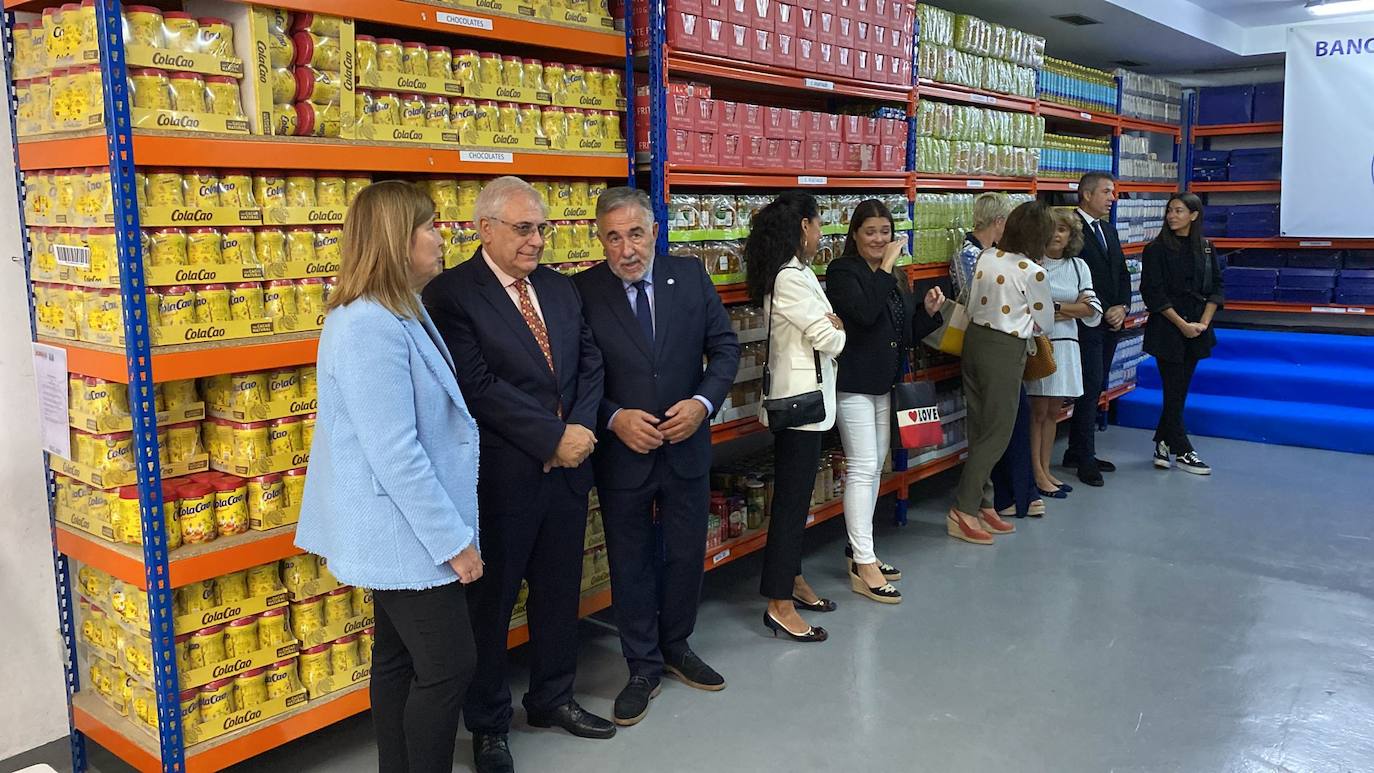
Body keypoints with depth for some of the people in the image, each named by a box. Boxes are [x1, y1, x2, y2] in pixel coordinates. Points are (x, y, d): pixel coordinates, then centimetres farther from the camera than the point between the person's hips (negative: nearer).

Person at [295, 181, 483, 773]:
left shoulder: (403, 314, 8)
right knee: (449, 666, 0)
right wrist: (453, 539, -20)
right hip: (408, 533, -10)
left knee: (400, 660, 18)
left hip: (403, 533, 10)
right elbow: (396, 454, -26)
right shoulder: (369, 328, -24)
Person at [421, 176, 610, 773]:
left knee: (559, 590, 19)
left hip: (567, 468, 6)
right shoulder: (451, 294, -12)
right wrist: (554, 437, -19)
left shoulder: (561, 289, 10)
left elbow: (590, 363, 9)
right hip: (501, 477, -6)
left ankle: (552, 698, 40)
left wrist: (581, 429, -8)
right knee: (491, 601, 10)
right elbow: (479, 387, -20)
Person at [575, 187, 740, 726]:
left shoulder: (690, 277, -2)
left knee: (686, 555, 17)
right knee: (631, 562, 12)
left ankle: (676, 648, 40)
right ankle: (643, 668, 30)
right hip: (621, 452, -2)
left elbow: (724, 347, 1)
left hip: (686, 445, 3)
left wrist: (703, 403, -14)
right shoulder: (582, 291, -10)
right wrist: (614, 418, -20)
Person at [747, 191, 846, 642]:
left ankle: (792, 581, 29)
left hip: (803, 395, 10)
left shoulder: (796, 273, 12)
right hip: (801, 397, -10)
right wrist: (836, 328, 3)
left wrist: (828, 324, -6)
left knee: (796, 495, 17)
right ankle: (779, 604, 3)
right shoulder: (791, 279, -19)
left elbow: (816, 327, 13)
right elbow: (830, 341, -17)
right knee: (791, 499, -4)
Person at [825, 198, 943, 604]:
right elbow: (864, 313, -28)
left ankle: (861, 550, 24)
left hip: (882, 384, 9)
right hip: (853, 384, -8)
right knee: (863, 468, -9)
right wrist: (886, 267, -23)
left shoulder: (895, 276, 13)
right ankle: (863, 566, -5)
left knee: (874, 468, 13)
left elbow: (905, 334, 17)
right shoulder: (842, 271, -10)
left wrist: (928, 310, 0)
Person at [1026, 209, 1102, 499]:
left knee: (1053, 411, 12)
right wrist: (1074, 309, -12)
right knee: (1038, 411, 0)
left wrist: (1056, 307, -10)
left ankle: (1046, 470, 21)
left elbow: (1092, 311, 3)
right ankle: (1038, 475, 9)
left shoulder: (1078, 266, 9)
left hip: (1066, 344, 5)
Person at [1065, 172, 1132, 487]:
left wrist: (1122, 307, 1)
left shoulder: (1108, 230, 16)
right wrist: (1104, 311, -14)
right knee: (1091, 387, -6)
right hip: (1087, 323, -8)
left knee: (1095, 388, 10)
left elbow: (1122, 274, 17)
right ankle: (1085, 458, 3)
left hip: (1111, 322, 8)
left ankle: (1078, 452, 18)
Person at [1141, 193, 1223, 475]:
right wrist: (1182, 324, -14)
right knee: (1174, 391, -1)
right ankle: (1183, 452, 7)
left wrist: (1204, 322, -6)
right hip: (1167, 329, -4)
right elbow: (1154, 293, -10)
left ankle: (1162, 442, 21)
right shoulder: (1157, 249, -6)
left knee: (1180, 389, 9)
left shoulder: (1205, 248, 7)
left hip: (1197, 329, 4)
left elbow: (1215, 287, 7)